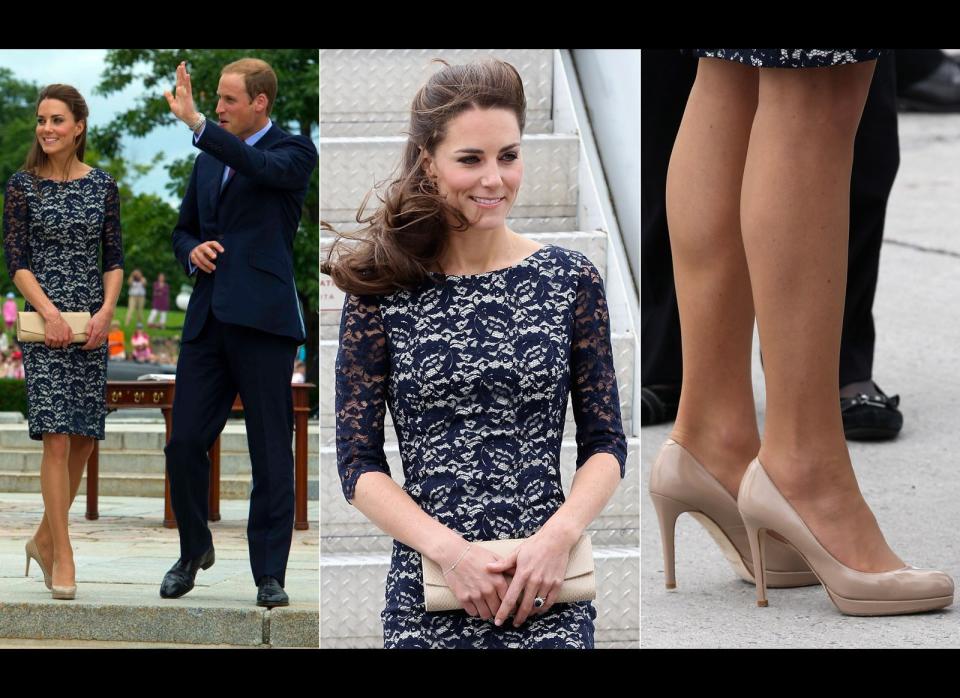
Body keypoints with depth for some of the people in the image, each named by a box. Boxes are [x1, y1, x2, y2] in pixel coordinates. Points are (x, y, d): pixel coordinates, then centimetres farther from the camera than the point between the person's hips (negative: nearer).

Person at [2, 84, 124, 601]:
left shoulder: (102, 186, 6)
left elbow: (114, 259, 6)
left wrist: (106, 311, -9)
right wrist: (49, 311, -18)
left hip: (92, 322, 3)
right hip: (44, 322, -3)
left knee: (84, 437, 7)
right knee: (56, 436, -10)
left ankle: (45, 538, 24)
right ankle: (62, 557, -6)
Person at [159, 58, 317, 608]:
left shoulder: (295, 151, -1)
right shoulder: (208, 162, 19)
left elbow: (263, 169, -23)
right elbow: (184, 229, 26)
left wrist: (197, 123, -31)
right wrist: (193, 250, 2)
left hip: (263, 320, -6)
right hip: (209, 319, 6)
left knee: (271, 452, -1)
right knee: (185, 443, 3)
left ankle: (270, 573, 6)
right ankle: (195, 550, 23)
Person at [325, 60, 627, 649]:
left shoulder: (571, 279, 2)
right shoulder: (381, 291, 0)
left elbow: (606, 445, 5)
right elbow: (359, 462, -1)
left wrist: (558, 536, -12)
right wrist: (451, 550, -14)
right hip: (428, 593, 0)